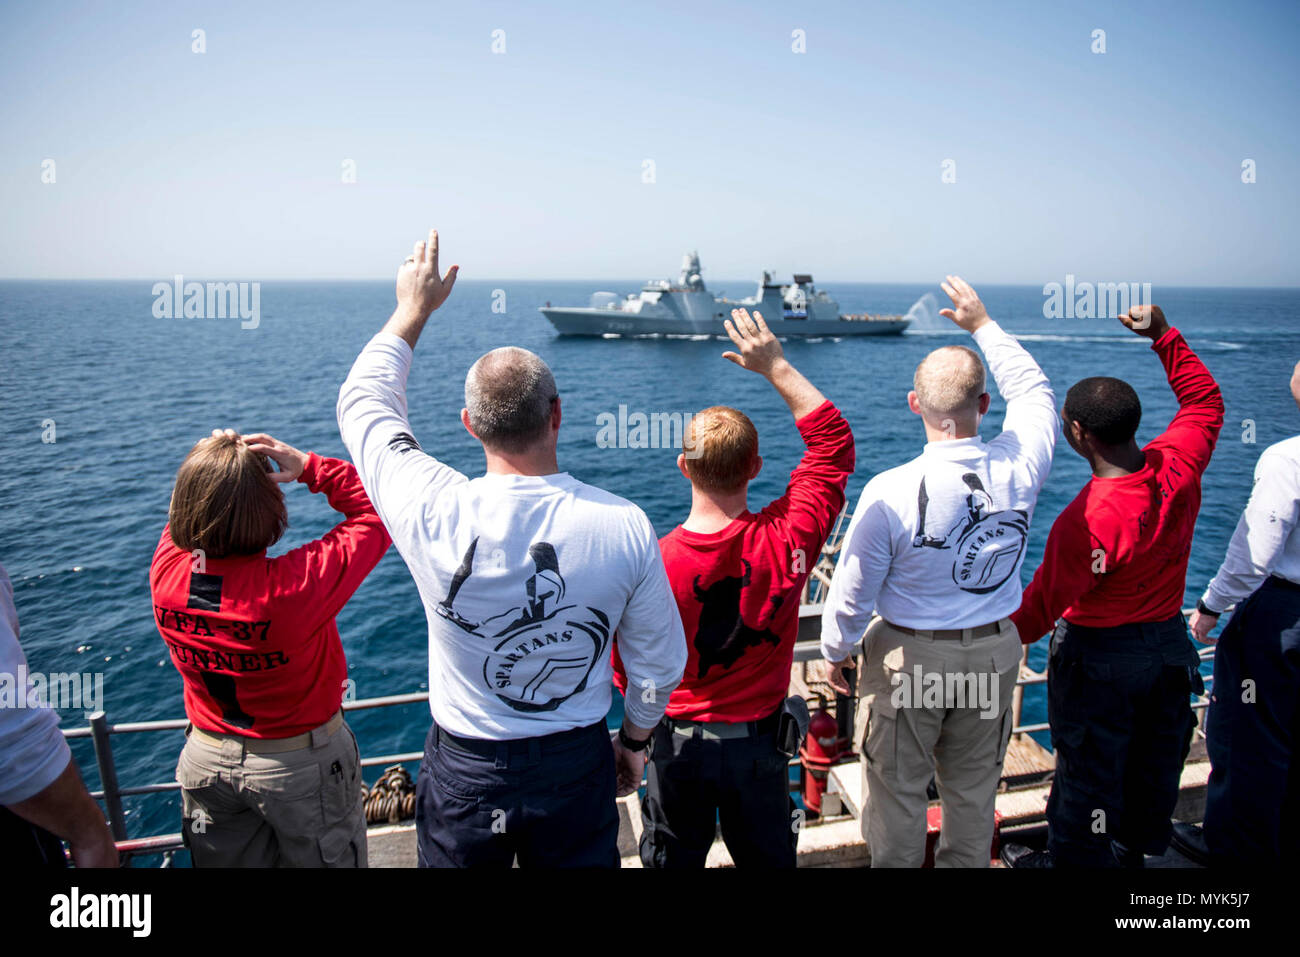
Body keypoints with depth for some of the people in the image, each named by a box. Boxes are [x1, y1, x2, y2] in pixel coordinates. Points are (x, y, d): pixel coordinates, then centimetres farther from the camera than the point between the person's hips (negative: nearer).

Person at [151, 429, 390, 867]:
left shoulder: (166, 572, -20)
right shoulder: (295, 584, -34)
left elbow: (187, 514, 2)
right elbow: (376, 517, -22)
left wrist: (216, 456, -15)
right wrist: (310, 466, -25)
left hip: (207, 761, 5)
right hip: (302, 763, -4)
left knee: (228, 861, 26)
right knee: (326, 859, 20)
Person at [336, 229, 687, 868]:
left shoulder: (434, 515, -22)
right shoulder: (624, 526, -20)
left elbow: (363, 401, -2)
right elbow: (660, 664, -7)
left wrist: (413, 309, 10)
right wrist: (634, 740, 12)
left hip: (463, 772, 0)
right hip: (578, 767, 0)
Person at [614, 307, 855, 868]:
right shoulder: (787, 541, -22)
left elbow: (628, 675, -11)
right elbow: (834, 442, -6)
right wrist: (776, 368, -4)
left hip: (677, 742, -1)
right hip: (759, 739, 1)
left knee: (673, 860, 21)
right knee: (768, 859, 23)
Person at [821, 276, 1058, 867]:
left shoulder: (890, 492, -25)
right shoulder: (1019, 467, -16)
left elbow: (852, 592, -15)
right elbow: (1033, 390, 7)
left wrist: (835, 652, 4)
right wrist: (983, 325, 17)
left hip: (909, 658, -4)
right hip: (994, 653, 4)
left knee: (898, 792, 15)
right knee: (974, 791, 23)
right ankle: (967, 864, 42)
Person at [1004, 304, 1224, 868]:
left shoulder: (1085, 521, -33)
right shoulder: (1179, 467, -14)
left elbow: (1044, 603, -23)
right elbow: (1205, 401, 7)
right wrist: (1165, 336, 5)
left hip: (1099, 657, -7)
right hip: (1169, 640, 7)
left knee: (1088, 771, 12)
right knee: (1153, 761, 24)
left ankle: (1077, 859, 31)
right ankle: (1137, 848, 46)